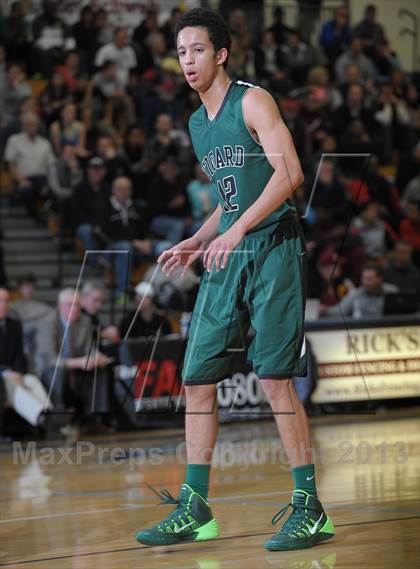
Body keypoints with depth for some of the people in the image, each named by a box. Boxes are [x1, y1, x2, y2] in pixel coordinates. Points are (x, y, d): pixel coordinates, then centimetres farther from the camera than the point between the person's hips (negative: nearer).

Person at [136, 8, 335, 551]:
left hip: (272, 248, -8)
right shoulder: (198, 124, 18)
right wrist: (196, 243, 14)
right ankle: (195, 510, 10)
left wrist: (237, 230, -23)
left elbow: (289, 174, -17)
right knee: (197, 378, 3)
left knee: (275, 375, -11)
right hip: (227, 256, 8)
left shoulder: (252, 101, -6)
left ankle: (309, 509, -6)